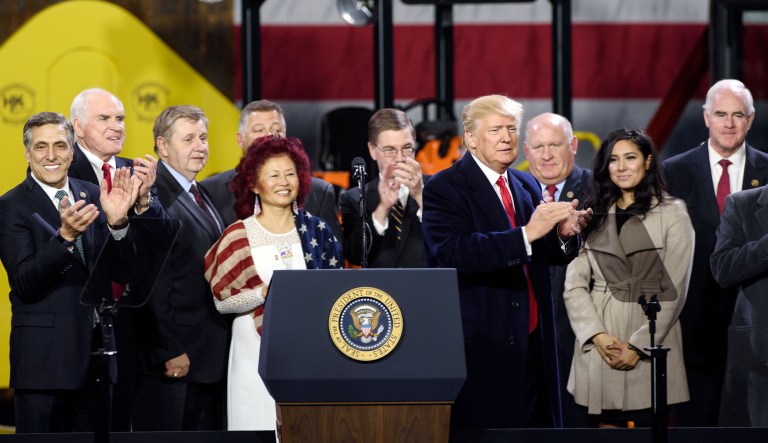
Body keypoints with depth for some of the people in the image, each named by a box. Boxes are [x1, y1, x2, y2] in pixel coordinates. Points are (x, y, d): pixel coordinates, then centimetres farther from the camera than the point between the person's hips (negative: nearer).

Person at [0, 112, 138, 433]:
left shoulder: (93, 197, 9)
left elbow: (121, 274, 4)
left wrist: (117, 222, -15)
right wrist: (64, 236, -29)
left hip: (97, 352, 5)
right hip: (46, 357, -5)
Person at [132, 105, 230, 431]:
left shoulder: (199, 196, 17)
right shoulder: (155, 197, -13)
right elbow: (154, 282, -18)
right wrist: (170, 352, -20)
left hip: (210, 358, 9)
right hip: (174, 361, -9)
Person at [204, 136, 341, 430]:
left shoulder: (317, 231, 7)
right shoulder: (238, 236, 0)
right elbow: (222, 300, -4)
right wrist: (266, 293, -16)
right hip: (257, 353, -2)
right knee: (260, 425, -3)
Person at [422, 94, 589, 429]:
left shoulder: (527, 186, 15)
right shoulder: (444, 189, -7)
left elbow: (546, 255, 15)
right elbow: (454, 253, -24)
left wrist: (563, 235, -9)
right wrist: (527, 233, -29)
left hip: (530, 345, 6)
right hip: (481, 348, -6)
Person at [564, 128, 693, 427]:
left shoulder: (672, 213, 2)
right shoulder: (593, 215, 12)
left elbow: (674, 290, -4)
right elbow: (574, 285, 6)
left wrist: (638, 346, -10)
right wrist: (598, 336, -8)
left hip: (651, 346, -3)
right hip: (599, 346, 3)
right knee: (608, 425, 2)